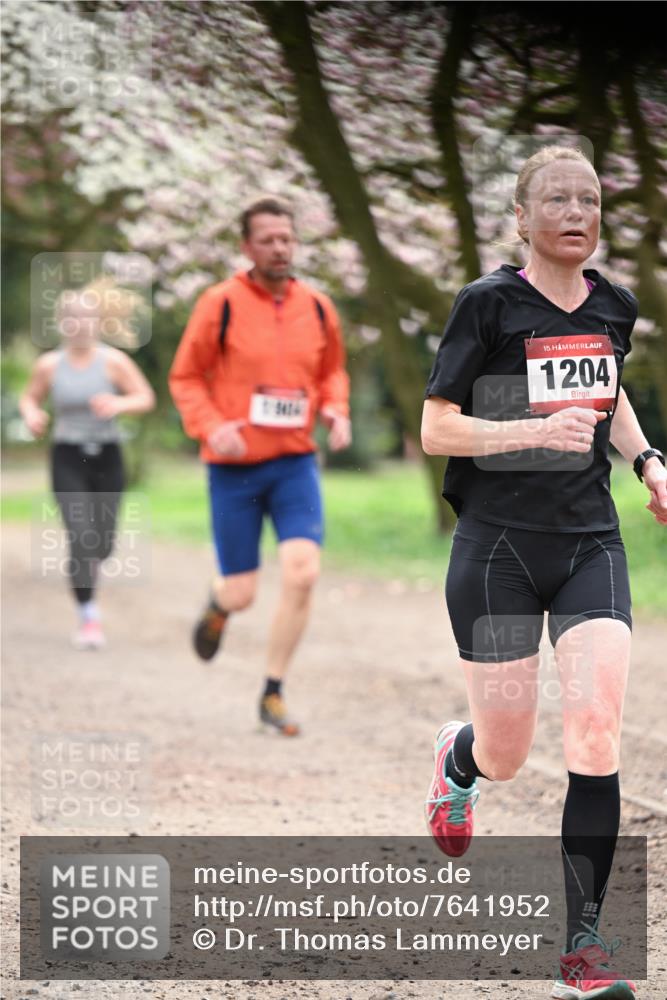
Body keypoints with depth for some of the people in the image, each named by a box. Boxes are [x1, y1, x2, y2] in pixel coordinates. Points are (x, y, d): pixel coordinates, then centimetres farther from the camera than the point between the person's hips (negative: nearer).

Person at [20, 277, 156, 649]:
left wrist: (118, 404, -23)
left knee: (105, 541, 8)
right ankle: (89, 617, -4)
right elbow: (30, 398, 13)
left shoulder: (113, 361, -6)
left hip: (107, 456, 1)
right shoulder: (49, 365, -2)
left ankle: (86, 574, 44)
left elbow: (146, 398, -4)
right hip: (68, 459, -1)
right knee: (82, 536, -14)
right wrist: (32, 414, -10)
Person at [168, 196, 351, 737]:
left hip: (296, 463, 3)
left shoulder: (318, 307, 4)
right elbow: (185, 378, -1)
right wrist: (211, 427, -17)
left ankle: (274, 693, 1)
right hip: (235, 467, -2)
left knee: (302, 572, -15)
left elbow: (332, 370, 20)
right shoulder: (221, 304, -7)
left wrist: (337, 410, 0)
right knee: (242, 593, 1)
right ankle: (218, 607, 42)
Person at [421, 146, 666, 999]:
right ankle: (458, 760, 46)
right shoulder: (487, 304, -9)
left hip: (588, 543, 3)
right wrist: (538, 429, -24)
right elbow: (435, 428, -10)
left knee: (595, 735, -13)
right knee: (506, 756, 5)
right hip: (497, 546, -3)